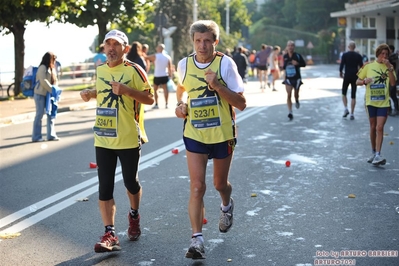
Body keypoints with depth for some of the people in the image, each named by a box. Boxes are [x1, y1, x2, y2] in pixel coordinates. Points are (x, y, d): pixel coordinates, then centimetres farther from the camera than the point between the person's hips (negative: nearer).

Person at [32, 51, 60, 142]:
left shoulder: (52, 68, 16)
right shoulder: (43, 67, -10)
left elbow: (55, 80, 15)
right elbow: (43, 81, -19)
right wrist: (52, 90, -17)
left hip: (48, 95, 8)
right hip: (40, 94, -8)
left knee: (51, 114, 5)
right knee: (39, 114, -5)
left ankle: (51, 135, 10)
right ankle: (36, 137, 1)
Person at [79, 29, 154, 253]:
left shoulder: (134, 70, -8)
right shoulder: (100, 70, 9)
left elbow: (150, 98, -10)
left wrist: (127, 91, -23)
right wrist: (91, 93, 5)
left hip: (129, 139, -4)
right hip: (103, 139, 4)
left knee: (131, 182, 11)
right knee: (105, 187, -2)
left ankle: (134, 216, 40)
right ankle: (110, 234, -1)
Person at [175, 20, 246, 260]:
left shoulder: (225, 63, -13)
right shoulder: (184, 64, -3)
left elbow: (241, 104, -14)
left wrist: (217, 86, -26)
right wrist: (181, 103, -1)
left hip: (223, 134, -1)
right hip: (194, 134, 1)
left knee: (220, 184, 17)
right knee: (197, 187, -9)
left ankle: (227, 206, 51)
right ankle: (197, 239, -6)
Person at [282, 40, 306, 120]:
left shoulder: (297, 56, -7)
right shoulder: (285, 56, 1)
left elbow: (304, 64, -3)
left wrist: (297, 63, -20)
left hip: (296, 78, -1)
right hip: (288, 78, 1)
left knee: (296, 94, 11)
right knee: (289, 95, -10)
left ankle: (297, 101, 49)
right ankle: (290, 112, -11)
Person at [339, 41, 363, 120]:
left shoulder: (345, 55, -5)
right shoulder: (358, 56, 1)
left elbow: (341, 65, -8)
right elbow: (361, 66, -1)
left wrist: (341, 72, 8)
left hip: (347, 76, -1)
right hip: (355, 77, 2)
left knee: (344, 93, 15)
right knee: (353, 96, 4)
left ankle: (346, 108, -4)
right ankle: (352, 114, 2)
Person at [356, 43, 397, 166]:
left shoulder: (389, 67, 4)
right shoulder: (368, 66, 3)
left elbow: (393, 83, -9)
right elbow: (358, 81, 6)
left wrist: (389, 68, -17)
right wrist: (365, 81, -15)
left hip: (384, 102, -1)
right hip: (371, 101, 1)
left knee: (379, 128, -11)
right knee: (373, 127, 9)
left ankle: (378, 155, -13)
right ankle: (374, 153, 23)